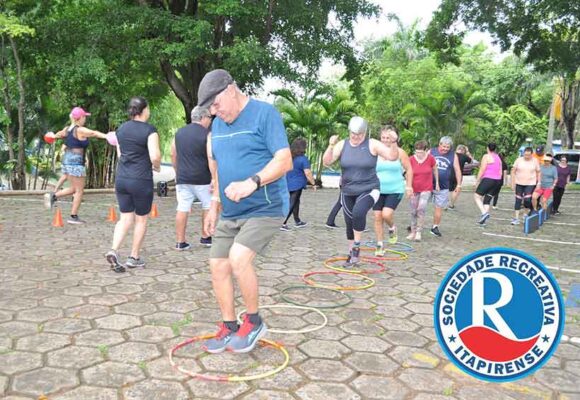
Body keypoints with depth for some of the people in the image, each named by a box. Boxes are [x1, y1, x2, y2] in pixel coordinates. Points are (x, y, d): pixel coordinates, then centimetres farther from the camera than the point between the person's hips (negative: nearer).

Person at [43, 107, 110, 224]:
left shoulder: (67, 129, 12)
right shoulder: (80, 130, -12)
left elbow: (60, 133, 33)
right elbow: (94, 133, -28)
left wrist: (53, 136, 55)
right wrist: (106, 136, -41)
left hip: (66, 161, 9)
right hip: (76, 163, -9)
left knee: (74, 189, 21)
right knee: (79, 191, 1)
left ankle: (53, 196, 9)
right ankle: (73, 217, 4)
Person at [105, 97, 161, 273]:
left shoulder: (121, 129, 10)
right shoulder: (149, 130, -10)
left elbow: (119, 154, 17)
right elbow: (155, 156, -19)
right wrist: (157, 166, 1)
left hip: (121, 178, 6)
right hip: (141, 180, -5)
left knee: (125, 218, 13)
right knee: (141, 219, 11)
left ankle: (113, 250, -6)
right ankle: (134, 257, 18)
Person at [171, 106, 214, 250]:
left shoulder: (179, 132, 10)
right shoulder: (207, 134, -7)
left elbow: (173, 155, 15)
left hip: (182, 178, 5)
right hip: (201, 179, -5)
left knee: (182, 208, 4)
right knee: (208, 206, 13)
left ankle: (180, 242, 6)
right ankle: (205, 237, 20)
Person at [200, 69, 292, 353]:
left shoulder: (264, 114, -10)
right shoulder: (218, 124, 13)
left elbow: (285, 160, -18)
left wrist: (252, 182, -31)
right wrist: (214, 205, 19)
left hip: (265, 208, -8)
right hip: (230, 213, 8)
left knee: (239, 258, -23)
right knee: (218, 266, 4)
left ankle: (254, 322, 1)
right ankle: (229, 328, 22)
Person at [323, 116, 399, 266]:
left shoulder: (372, 144, -7)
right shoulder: (342, 145, 0)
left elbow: (393, 156, -12)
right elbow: (327, 162, -8)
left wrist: (394, 142, -29)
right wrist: (331, 146, -24)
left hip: (368, 190, -4)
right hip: (348, 192, 4)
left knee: (358, 212, -30)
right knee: (350, 223, 11)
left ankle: (357, 247, -10)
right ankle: (351, 253, 30)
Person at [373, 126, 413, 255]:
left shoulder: (400, 152, -3)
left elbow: (409, 170, 3)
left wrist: (408, 186, 0)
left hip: (395, 190, -2)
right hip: (378, 190, 3)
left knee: (386, 214, -19)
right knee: (377, 217, 1)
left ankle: (392, 229, 18)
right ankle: (379, 246, 16)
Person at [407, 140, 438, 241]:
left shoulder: (430, 158, -10)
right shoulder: (411, 160, -10)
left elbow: (435, 170, 6)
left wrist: (437, 183, 12)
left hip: (426, 189, -2)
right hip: (414, 190, 2)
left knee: (421, 208, -17)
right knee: (413, 211, 7)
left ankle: (418, 232, -9)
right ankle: (413, 232, 20)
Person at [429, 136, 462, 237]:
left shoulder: (453, 156, 3)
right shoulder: (431, 152, -1)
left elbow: (457, 170, 6)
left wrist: (459, 184, 1)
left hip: (443, 187, 1)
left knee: (439, 207, 7)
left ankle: (435, 227, 21)